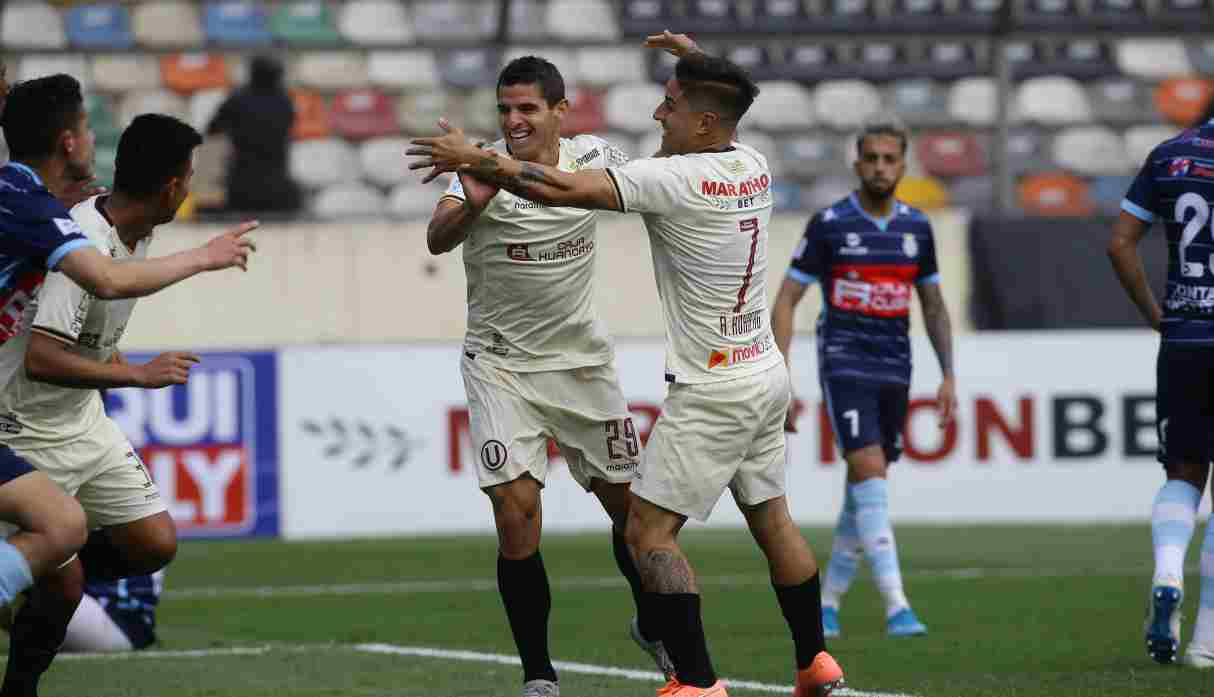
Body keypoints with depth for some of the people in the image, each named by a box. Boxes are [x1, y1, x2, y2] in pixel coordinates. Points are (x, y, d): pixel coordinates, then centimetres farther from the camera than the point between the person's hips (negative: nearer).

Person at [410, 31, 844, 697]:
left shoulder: (675, 180, -19)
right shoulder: (752, 167, 4)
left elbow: (568, 189, -25)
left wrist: (476, 159, -16)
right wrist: (697, 65, 32)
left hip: (712, 391, -9)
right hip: (766, 375, 9)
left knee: (648, 531, -6)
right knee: (771, 518, 20)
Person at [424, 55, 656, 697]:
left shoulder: (592, 158, -4)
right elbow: (437, 240, -28)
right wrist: (472, 203, -51)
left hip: (582, 357, 3)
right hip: (500, 363, -3)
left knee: (630, 503, 10)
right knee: (516, 512, -14)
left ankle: (654, 626, 36)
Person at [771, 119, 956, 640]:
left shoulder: (916, 228, 7)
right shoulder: (828, 225, -6)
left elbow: (934, 306, 17)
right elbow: (785, 303, -4)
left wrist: (948, 376, 9)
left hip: (894, 372, 5)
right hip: (844, 366, -5)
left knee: (863, 489, 8)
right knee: (870, 475, -18)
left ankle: (828, 601, 22)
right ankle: (896, 606, -22)